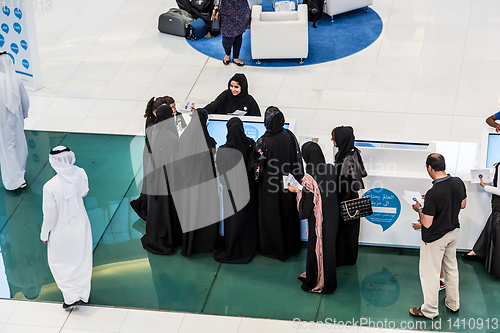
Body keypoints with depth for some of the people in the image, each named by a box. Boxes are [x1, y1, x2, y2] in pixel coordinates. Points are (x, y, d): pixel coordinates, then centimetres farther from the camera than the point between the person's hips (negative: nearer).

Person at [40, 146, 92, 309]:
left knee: (58, 262, 19)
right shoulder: (80, 174, -19)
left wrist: (44, 234, -3)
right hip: (81, 225, 4)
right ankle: (82, 294, 37)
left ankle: (71, 296, 16)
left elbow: (50, 216, -19)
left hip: (62, 231, -4)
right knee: (81, 260, 23)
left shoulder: (50, 187, -31)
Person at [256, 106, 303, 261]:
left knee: (271, 215, 13)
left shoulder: (263, 141, -24)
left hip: (270, 185, -4)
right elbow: (297, 158, -2)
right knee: (288, 212, 21)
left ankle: (273, 249, 26)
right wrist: (299, 176, 11)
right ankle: (291, 246, 36)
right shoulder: (289, 136, -11)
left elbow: (258, 167, -18)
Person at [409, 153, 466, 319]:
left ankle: (430, 310, 22)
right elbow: (462, 205, 7)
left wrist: (419, 209, -8)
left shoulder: (433, 193, -33)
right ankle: (453, 303, 39)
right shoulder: (458, 182, -11)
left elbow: (426, 223, -26)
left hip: (435, 238, -7)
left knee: (430, 273, 9)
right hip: (453, 231, 7)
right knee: (451, 267, 24)